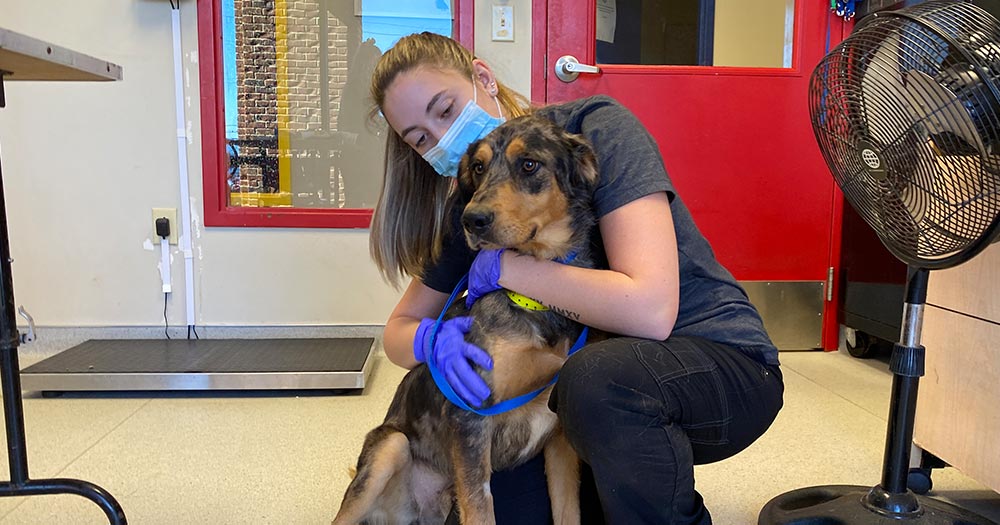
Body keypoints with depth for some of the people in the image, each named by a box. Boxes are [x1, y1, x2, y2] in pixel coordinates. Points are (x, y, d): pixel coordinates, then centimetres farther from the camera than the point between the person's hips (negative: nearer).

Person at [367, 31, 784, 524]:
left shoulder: (597, 127, -19)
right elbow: (399, 329, 5)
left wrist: (501, 266, -23)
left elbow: (649, 310, -32)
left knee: (596, 374, -36)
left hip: (723, 362, -6)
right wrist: (430, 339, -20)